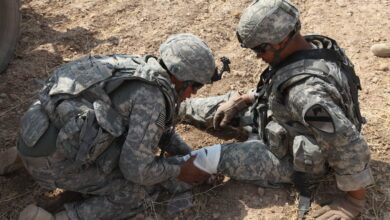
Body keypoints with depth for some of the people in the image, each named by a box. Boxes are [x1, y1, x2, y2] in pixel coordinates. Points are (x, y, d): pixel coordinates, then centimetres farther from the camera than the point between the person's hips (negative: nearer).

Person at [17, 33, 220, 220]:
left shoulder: (143, 67, 10)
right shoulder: (152, 97, -17)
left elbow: (159, 127, 24)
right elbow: (136, 169, -17)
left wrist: (193, 158, 19)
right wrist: (180, 171, 0)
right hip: (53, 160, -9)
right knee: (142, 190, -2)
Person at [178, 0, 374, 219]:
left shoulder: (306, 89, -43)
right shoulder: (315, 46, -12)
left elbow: (351, 146, -40)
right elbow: (273, 87, 7)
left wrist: (355, 200, -26)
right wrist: (242, 100, 1)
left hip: (295, 158, -8)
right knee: (225, 107, 15)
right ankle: (177, 107, 36)